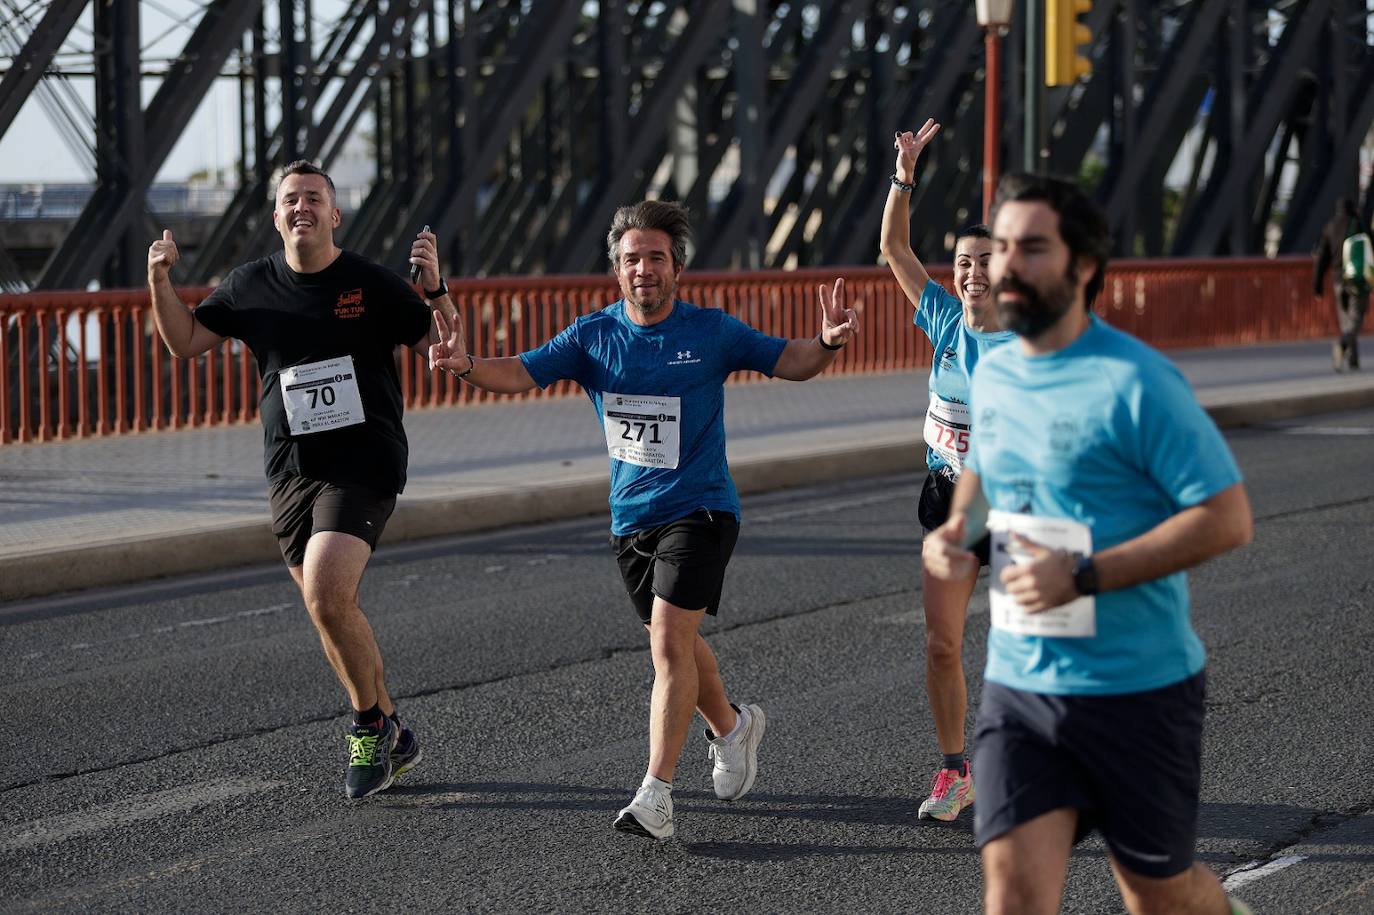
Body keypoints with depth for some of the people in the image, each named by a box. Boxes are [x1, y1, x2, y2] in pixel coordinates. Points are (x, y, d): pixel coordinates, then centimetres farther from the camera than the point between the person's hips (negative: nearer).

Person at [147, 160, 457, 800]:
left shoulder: (372, 284, -3)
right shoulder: (252, 285, 8)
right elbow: (185, 342, 14)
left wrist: (435, 289, -20)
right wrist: (160, 283, -1)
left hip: (363, 465, -5)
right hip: (289, 471, 5)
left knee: (327, 597, -22)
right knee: (332, 612, 9)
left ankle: (370, 724, -2)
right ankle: (392, 739, 24)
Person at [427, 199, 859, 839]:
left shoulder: (712, 332, -5)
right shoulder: (593, 335, 1)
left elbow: (789, 362, 0)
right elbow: (521, 374, -6)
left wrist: (827, 342, -22)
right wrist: (467, 366, -27)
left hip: (699, 510, -4)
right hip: (629, 518, 4)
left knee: (670, 642, -17)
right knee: (675, 643, 16)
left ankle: (656, 793, -16)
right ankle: (731, 727, 44)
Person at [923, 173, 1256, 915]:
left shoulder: (1134, 381, -16)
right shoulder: (991, 374, 6)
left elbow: (1228, 518, -19)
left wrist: (1085, 576, -24)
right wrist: (959, 526, 4)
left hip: (1139, 688, -5)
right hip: (1018, 683, 5)